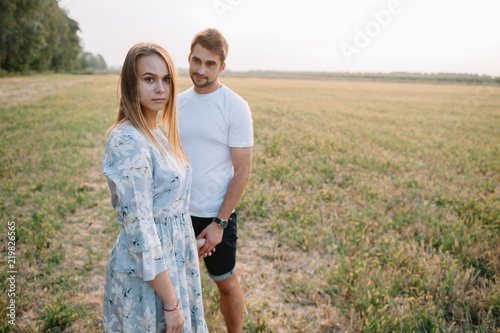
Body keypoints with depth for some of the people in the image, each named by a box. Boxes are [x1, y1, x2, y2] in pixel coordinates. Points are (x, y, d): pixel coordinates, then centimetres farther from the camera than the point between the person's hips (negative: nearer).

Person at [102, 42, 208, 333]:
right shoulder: (128, 142, -25)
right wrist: (171, 302, -20)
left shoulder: (156, 133, 3)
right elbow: (139, 230, -25)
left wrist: (188, 240, 18)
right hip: (147, 276, -8)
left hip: (172, 261, 9)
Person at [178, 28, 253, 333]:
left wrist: (219, 223, -15)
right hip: (179, 211, 5)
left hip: (215, 215, -4)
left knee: (227, 283, 13)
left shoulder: (235, 107, -12)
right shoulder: (179, 102, 4)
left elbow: (243, 171, -13)